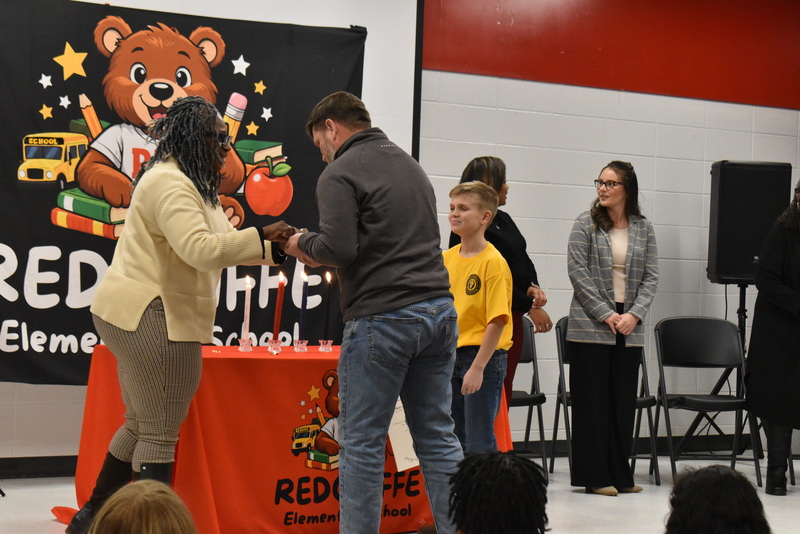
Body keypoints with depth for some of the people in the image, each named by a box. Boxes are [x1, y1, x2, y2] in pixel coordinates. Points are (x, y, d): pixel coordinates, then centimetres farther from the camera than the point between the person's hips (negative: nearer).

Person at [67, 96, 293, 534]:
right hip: (151, 318, -11)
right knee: (160, 435, -6)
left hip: (136, 317, 11)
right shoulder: (169, 183, -17)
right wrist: (260, 236, -20)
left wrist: (272, 248, 9)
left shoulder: (187, 183, 20)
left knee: (141, 426, 18)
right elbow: (201, 250, -27)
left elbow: (214, 247, 20)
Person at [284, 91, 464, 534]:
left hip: (383, 318, -7)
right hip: (438, 311, 8)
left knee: (361, 443, 1)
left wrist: (303, 245, 4)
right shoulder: (410, 164, 20)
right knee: (437, 437, 11)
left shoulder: (340, 174, -6)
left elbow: (339, 248, -18)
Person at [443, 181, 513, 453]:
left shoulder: (493, 262, -13)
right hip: (451, 357, 7)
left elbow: (497, 320, -17)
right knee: (455, 439, 15)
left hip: (484, 358, -7)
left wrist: (477, 367, -21)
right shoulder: (446, 258, 7)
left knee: (479, 443, -3)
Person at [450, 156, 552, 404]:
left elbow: (523, 261, 18)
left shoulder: (503, 219, 15)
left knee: (505, 390, 10)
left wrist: (533, 287, -3)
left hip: (513, 317, 9)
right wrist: (530, 307, -15)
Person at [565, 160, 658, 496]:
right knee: (592, 401, -1)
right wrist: (606, 314, -12)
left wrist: (634, 314, -9)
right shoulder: (586, 224, 0)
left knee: (624, 401, 7)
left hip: (630, 330, 3)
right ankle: (595, 476, 5)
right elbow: (578, 272, -6)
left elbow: (651, 277, 7)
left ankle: (620, 474, 15)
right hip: (591, 327, -3)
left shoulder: (643, 229, 9)